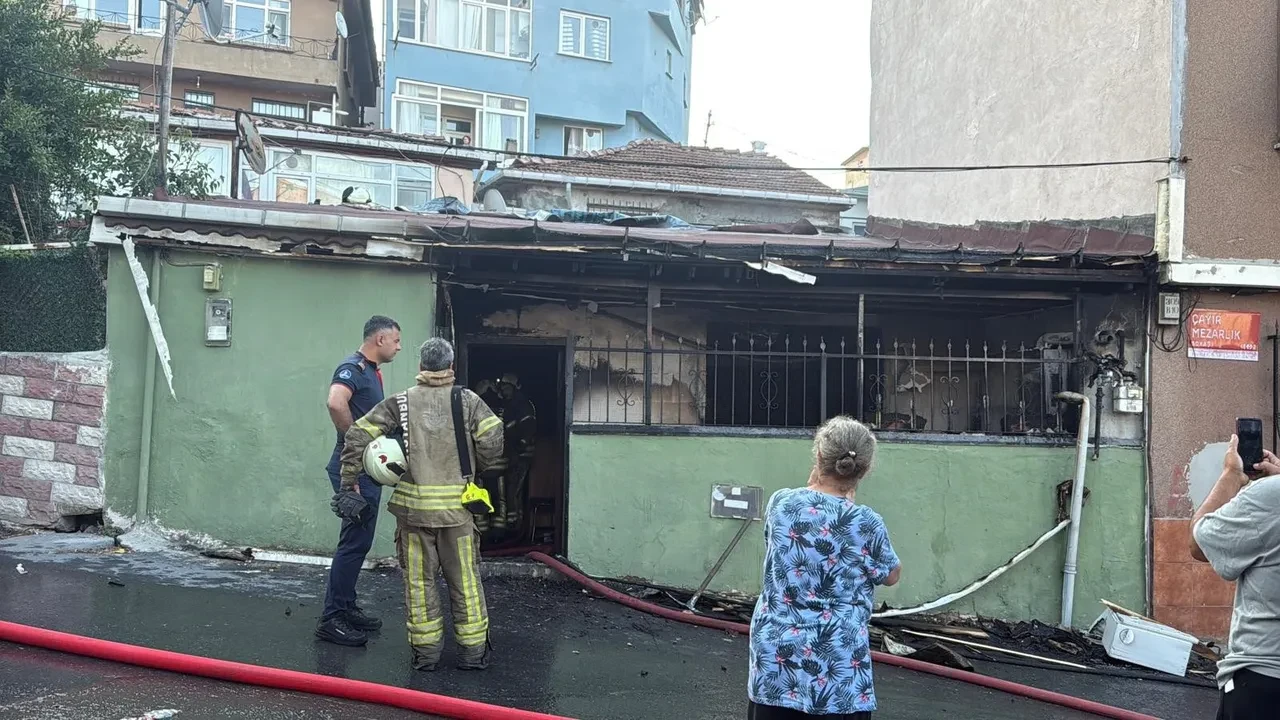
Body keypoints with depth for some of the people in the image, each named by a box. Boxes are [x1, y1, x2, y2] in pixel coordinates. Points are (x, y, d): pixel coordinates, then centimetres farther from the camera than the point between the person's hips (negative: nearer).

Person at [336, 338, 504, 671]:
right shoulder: (468, 400, 0)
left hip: (413, 505, 0)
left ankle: (426, 650, 15)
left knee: (419, 580, 10)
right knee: (465, 579, 9)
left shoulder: (400, 403, 3)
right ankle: (472, 650, 15)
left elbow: (358, 436, -2)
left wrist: (349, 484, 4)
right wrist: (476, 467, 10)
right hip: (458, 505, 0)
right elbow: (492, 439, -9)